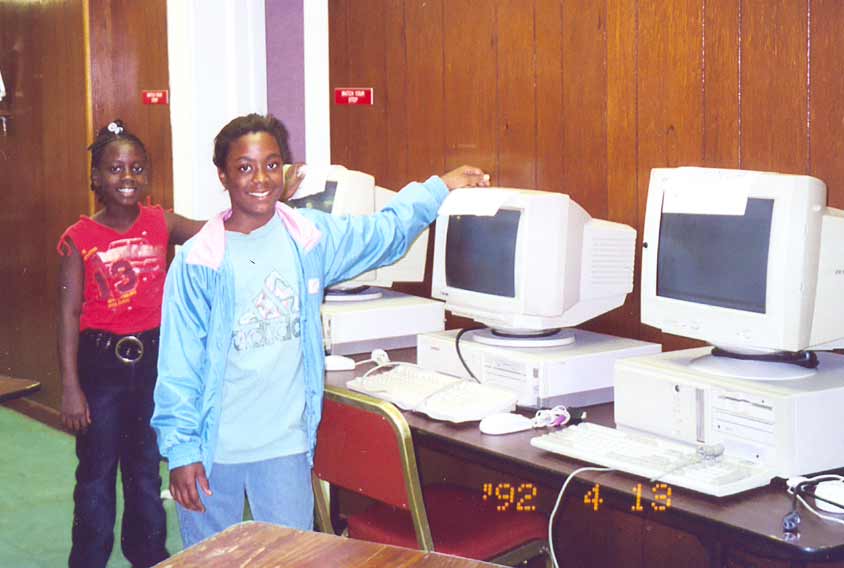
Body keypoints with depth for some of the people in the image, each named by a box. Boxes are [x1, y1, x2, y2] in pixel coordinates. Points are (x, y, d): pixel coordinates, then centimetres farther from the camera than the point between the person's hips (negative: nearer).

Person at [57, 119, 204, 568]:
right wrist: (70, 387, -13)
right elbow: (69, 314, -9)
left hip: (153, 358, 3)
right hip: (101, 361, -3)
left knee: (146, 468, 17)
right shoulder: (79, 239, -7)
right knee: (97, 472, 6)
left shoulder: (162, 224, 0)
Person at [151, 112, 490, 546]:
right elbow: (179, 364, -7)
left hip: (286, 445, 2)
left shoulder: (309, 237, 1)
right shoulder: (197, 261, -8)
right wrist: (180, 449, -9)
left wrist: (440, 187, 21)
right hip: (214, 447, -2)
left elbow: (384, 233, 19)